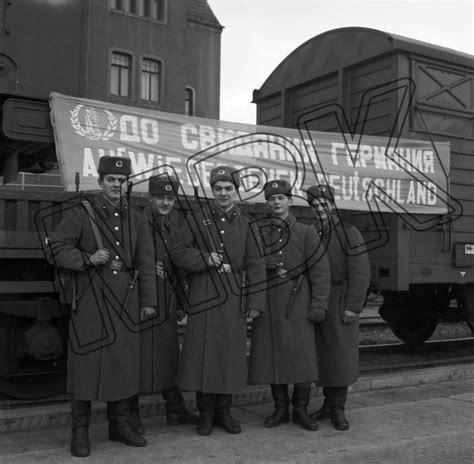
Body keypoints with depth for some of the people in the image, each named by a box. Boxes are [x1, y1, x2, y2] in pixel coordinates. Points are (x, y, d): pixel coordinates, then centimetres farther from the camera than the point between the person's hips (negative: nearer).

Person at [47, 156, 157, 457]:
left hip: (126, 302, 4)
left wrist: (148, 301, 4)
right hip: (91, 301, -4)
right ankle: (80, 431, 11)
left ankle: (120, 425, 23)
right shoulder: (80, 215, 1)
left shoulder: (136, 220, 11)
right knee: (87, 363, -1)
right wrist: (88, 259, -16)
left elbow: (146, 263, 9)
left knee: (126, 363, 8)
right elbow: (56, 248, -3)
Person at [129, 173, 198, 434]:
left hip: (166, 306, 7)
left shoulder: (173, 231, 17)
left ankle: (175, 410, 25)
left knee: (169, 356, 13)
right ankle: (131, 414, 14)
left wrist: (180, 305, 19)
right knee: (137, 356, 0)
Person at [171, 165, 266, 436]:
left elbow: (255, 265, 5)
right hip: (203, 299, -1)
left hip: (234, 301, 1)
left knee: (232, 355, 6)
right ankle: (206, 413, 14)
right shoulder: (196, 221, 5)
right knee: (202, 354, 0)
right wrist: (206, 259, -14)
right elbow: (179, 253, 2)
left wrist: (256, 302, -1)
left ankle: (224, 411, 21)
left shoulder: (245, 225, 8)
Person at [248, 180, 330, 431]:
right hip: (267, 305, 2)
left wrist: (319, 304, -7)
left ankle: (300, 410, 13)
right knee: (271, 357, 4)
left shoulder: (305, 232, 5)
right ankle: (280, 408, 18)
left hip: (297, 305, -2)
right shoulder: (258, 233, 11)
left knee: (303, 357, -2)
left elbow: (320, 270, 0)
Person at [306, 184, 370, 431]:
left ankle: (338, 409, 8)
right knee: (322, 355, 9)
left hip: (341, 305, -5)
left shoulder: (349, 233, -7)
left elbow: (361, 273, -12)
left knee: (341, 353, -1)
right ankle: (329, 404, 21)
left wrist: (353, 307, -17)